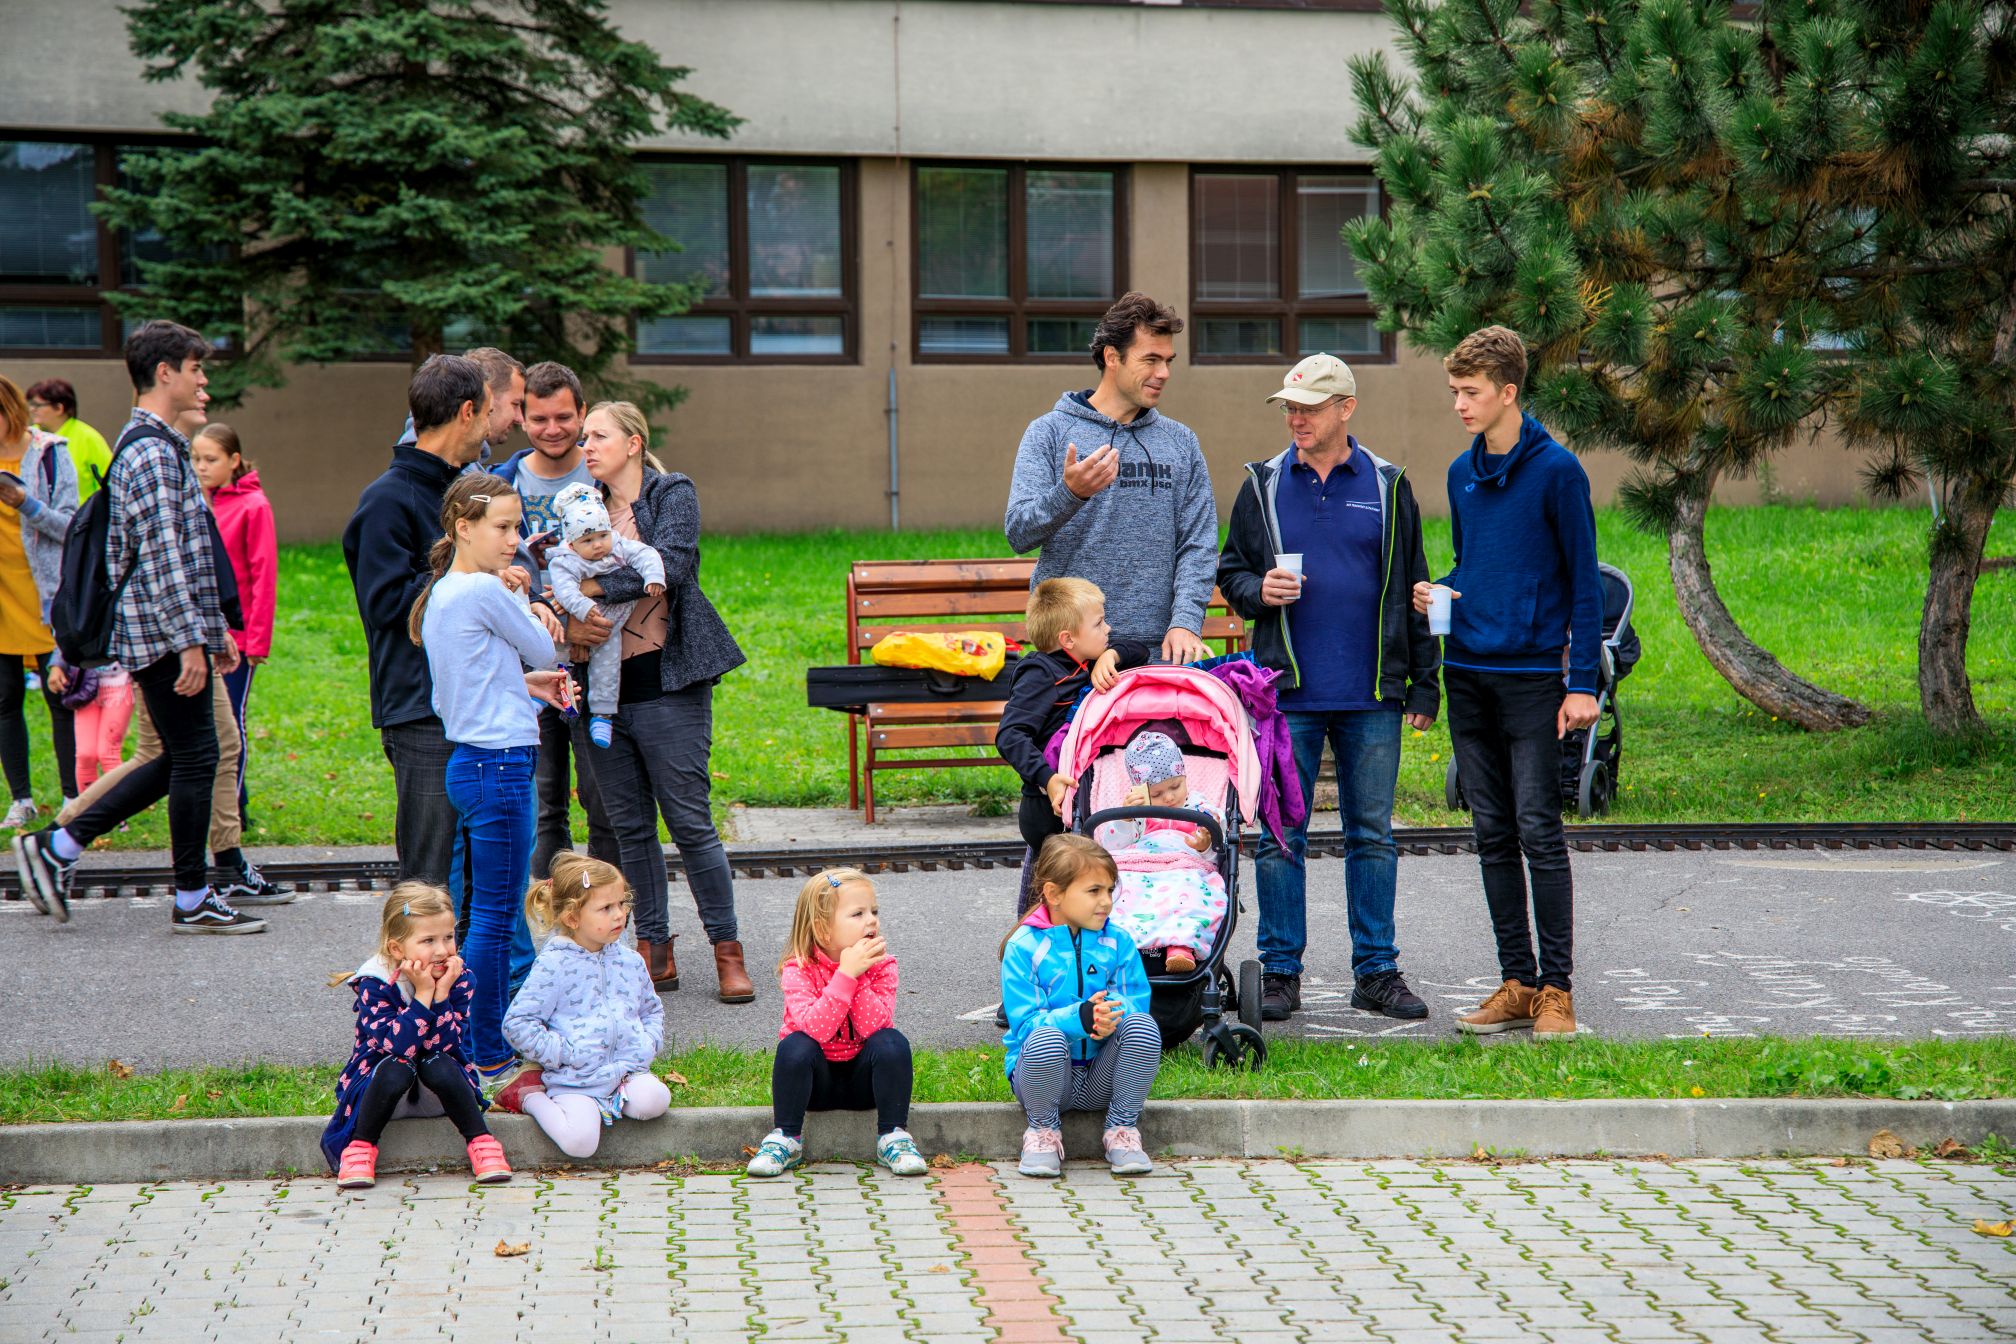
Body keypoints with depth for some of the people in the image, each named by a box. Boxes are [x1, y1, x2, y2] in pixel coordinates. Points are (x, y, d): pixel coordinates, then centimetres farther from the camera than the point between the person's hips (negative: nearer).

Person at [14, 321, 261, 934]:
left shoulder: (160, 446, 18)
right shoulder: (151, 452, -15)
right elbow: (162, 556, -21)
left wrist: (217, 625, 23)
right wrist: (191, 640, -22)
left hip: (175, 629, 10)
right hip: (162, 631, -10)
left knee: (181, 757, 13)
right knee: (194, 756, -3)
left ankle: (58, 846, 16)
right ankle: (192, 900, 6)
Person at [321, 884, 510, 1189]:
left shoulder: (460, 979, -12)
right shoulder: (374, 985, -19)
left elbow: (443, 1045, -21)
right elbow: (397, 1045, -32)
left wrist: (442, 993, -31)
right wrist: (423, 994, -34)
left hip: (436, 1093, 2)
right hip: (380, 1082, -2)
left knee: (439, 1065, -30)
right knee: (396, 1067, -33)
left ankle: (481, 1142, -19)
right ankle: (360, 1148, -18)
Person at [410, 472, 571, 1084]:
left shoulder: (438, 594, 12)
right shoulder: (487, 591, -14)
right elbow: (544, 652, -3)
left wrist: (520, 682, 11)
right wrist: (518, 595, 9)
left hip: (466, 763, 10)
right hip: (499, 767, -10)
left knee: (481, 913, 15)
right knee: (495, 917, -4)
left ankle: (469, 1044, 21)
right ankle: (488, 1057, 1)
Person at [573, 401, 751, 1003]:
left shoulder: (673, 493, -1)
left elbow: (669, 567, -17)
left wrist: (596, 587, -16)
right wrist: (567, 621, -12)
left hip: (665, 682, -5)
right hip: (602, 683, 5)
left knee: (690, 822, -5)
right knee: (630, 827, 8)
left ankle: (727, 950, 5)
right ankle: (654, 952, 16)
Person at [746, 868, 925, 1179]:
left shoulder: (881, 966, -9)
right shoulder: (798, 969, -16)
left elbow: (876, 1026, -24)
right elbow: (814, 1028, -32)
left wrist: (857, 975, -31)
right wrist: (846, 974, -35)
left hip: (861, 1077, 2)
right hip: (816, 1078, -2)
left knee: (891, 1042, -27)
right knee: (795, 1045, -31)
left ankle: (893, 1138, -15)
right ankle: (785, 1139, -16)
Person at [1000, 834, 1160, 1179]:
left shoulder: (1117, 942, 4)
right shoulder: (1024, 947, -8)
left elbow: (1136, 1003, -2)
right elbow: (1025, 1024, -15)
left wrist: (1111, 1016, -27)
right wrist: (1079, 1018, -33)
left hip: (1102, 1075, 3)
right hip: (1044, 1072, -3)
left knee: (1141, 1024, -25)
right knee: (1046, 1039, -36)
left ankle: (1122, 1128, -6)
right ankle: (1044, 1130, -7)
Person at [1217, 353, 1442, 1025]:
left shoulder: (1388, 487, 6)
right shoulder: (1263, 486, 7)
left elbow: (1411, 589, 9)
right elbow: (1230, 572, 14)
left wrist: (1423, 684, 5)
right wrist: (1257, 590, -9)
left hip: (1372, 698, 0)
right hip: (1287, 694, 0)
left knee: (1373, 836, 6)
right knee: (1280, 836, 2)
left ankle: (1377, 970, 14)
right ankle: (1280, 971, 10)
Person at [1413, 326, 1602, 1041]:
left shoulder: (1556, 470, -6)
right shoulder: (1462, 472, 13)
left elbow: (1584, 581, -6)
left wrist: (1582, 682, -11)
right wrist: (1438, 592, 2)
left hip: (1532, 674, -6)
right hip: (1468, 673, 6)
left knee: (1538, 831, -7)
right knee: (1494, 835, 8)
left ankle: (1556, 988, -1)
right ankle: (1516, 982, 14)